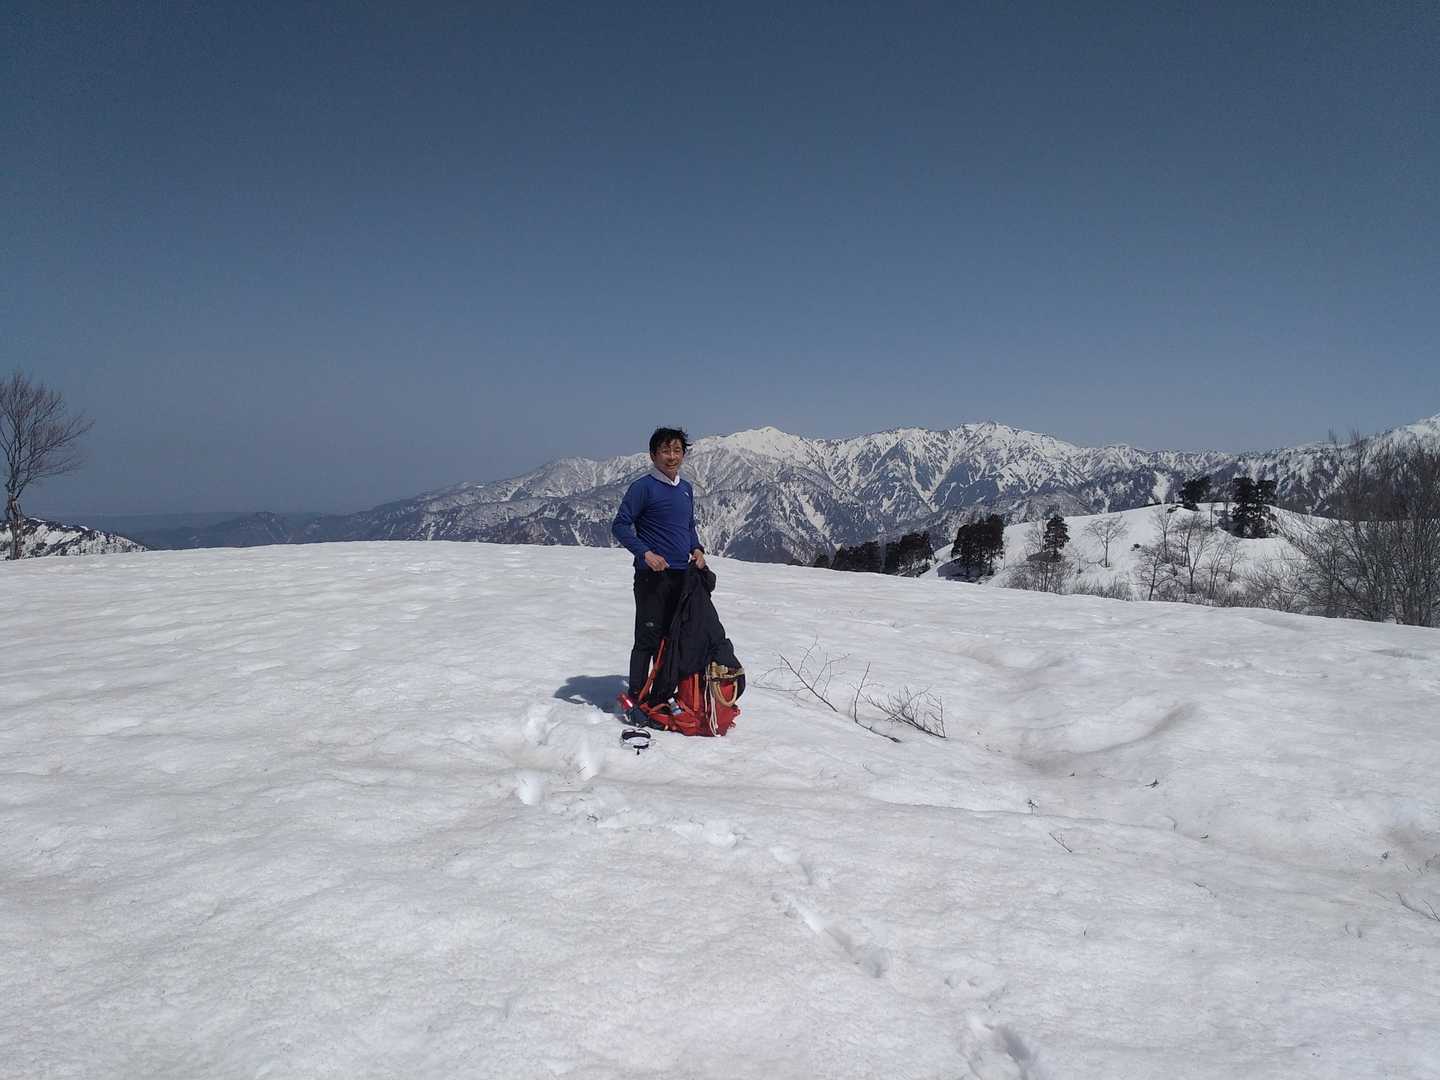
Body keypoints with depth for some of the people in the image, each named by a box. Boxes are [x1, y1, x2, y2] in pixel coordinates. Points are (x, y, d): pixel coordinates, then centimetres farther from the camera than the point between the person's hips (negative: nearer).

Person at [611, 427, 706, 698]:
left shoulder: (686, 488, 14)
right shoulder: (643, 487, -8)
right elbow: (620, 526, -10)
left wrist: (696, 548, 6)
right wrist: (645, 553, -20)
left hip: (682, 575, 7)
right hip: (652, 575, -7)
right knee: (648, 638, -6)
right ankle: (637, 698, 1)